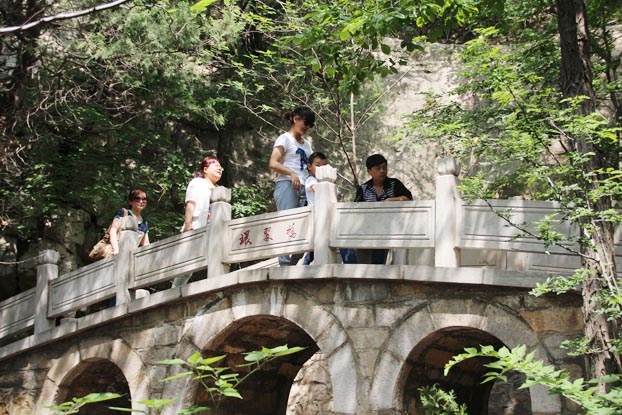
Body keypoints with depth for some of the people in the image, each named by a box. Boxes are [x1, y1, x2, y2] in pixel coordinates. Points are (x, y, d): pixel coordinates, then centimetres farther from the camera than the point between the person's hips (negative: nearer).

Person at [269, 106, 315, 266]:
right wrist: (291, 173, -21)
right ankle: (284, 264, -16)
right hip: (286, 185, -7)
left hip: (303, 188, 7)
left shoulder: (306, 144, 26)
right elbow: (273, 163, -7)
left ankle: (292, 264, -2)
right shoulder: (285, 139, 5)